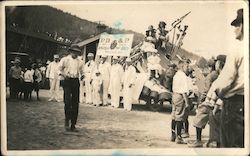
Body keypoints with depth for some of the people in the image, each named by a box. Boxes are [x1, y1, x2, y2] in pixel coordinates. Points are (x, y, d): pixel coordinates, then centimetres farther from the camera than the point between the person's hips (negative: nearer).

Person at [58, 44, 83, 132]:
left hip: (76, 82, 4)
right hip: (68, 81, -4)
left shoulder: (78, 62, 16)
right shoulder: (65, 60, 5)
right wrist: (64, 75, -14)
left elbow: (80, 71, 25)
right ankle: (67, 122, -2)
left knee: (75, 103, 2)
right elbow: (59, 70, 5)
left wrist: (81, 76, 2)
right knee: (68, 101, -16)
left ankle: (73, 125, 8)